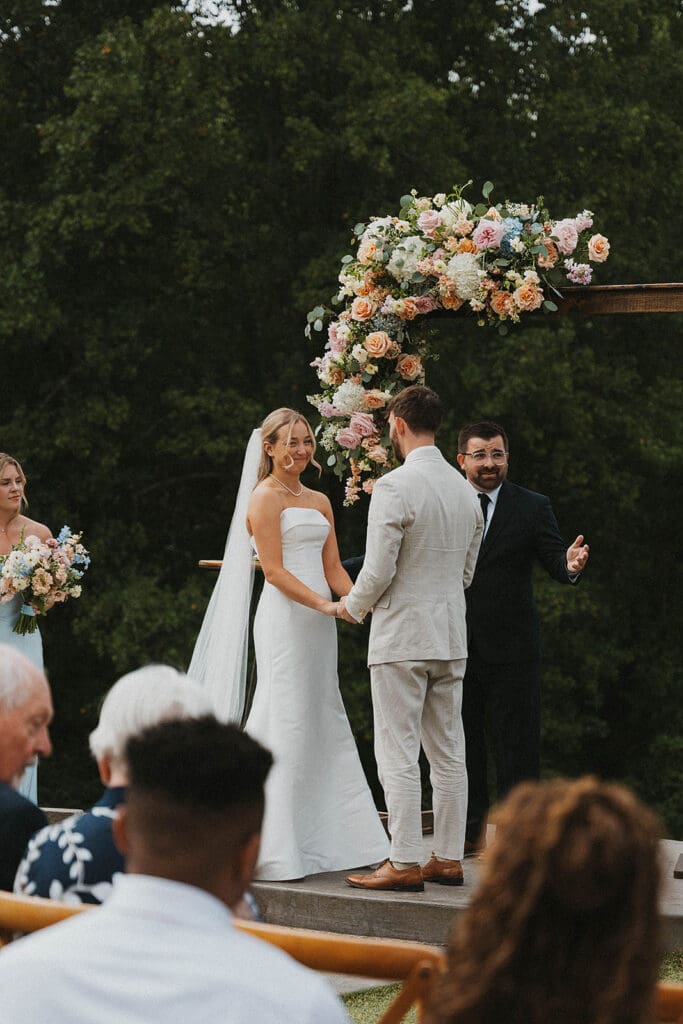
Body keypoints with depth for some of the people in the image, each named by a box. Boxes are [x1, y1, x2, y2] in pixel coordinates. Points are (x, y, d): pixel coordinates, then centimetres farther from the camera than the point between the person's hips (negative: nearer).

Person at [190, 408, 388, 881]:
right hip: (284, 619, -7)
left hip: (319, 626, 7)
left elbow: (332, 567, 14)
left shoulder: (320, 502, 18)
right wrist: (325, 605, -21)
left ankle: (319, 839, 11)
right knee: (286, 723, -9)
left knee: (324, 724, 6)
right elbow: (274, 570, -12)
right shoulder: (265, 498, -5)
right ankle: (274, 849, -6)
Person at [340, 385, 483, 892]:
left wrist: (352, 606, 3)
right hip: (451, 636, 7)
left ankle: (405, 864, -4)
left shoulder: (395, 487, -15)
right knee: (449, 752, 10)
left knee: (399, 755, -4)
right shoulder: (465, 489, 10)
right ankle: (450, 859, 14)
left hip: (401, 636, -7)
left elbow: (378, 570, -16)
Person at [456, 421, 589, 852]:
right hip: (456, 646, 2)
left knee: (517, 742, 0)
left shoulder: (533, 507, 2)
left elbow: (555, 562, -5)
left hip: (512, 648, -2)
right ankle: (472, 831, 20)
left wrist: (571, 564, -28)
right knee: (463, 740, 10)